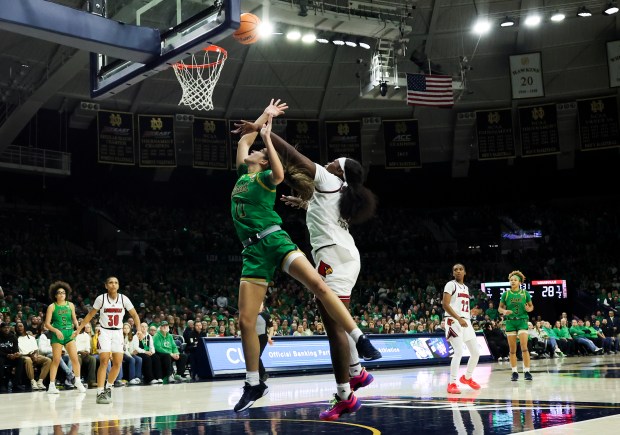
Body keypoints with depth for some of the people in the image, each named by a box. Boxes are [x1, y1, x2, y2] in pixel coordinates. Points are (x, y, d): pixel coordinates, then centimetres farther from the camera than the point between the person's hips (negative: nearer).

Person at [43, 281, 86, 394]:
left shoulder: (70, 305, 9)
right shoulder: (52, 307, 0)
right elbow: (47, 323, -3)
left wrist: (77, 326, -2)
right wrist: (56, 331, -17)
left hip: (69, 333, 3)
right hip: (57, 335, -3)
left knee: (75, 358, -4)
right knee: (56, 360, -2)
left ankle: (78, 382, 7)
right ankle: (51, 385, 5)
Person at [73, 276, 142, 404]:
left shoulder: (124, 299, -4)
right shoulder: (101, 299, -7)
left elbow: (134, 315, 2)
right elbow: (91, 314, 4)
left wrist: (139, 329, -11)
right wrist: (79, 329, 0)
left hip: (118, 333, 3)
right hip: (104, 332, -3)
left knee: (118, 363, 0)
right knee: (104, 361, -15)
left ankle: (108, 387, 23)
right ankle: (100, 393, -13)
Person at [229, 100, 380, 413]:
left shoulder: (265, 177, 4)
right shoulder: (242, 175, 22)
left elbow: (279, 174, -21)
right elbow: (243, 139, 33)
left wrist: (267, 136, -13)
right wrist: (265, 116, 36)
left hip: (274, 239, -6)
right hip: (253, 250, 6)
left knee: (317, 283, -28)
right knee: (245, 321, -2)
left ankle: (360, 341, -25)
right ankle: (254, 384, 11)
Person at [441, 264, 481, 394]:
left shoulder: (466, 288, 19)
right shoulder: (450, 285, -6)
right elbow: (445, 304, -15)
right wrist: (459, 319, -23)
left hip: (466, 321, 8)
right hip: (454, 321, -8)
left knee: (476, 352, 9)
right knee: (459, 352, -17)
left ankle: (467, 378, 29)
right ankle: (452, 383, -10)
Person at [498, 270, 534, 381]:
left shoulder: (525, 293, 1)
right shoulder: (506, 294, 2)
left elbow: (531, 306, 10)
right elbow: (500, 308, 7)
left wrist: (529, 309, -12)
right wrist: (504, 311, -14)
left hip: (522, 321, -1)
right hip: (510, 322, 1)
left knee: (524, 347, -12)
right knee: (512, 349, 3)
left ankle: (526, 371, -7)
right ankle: (514, 372, 10)